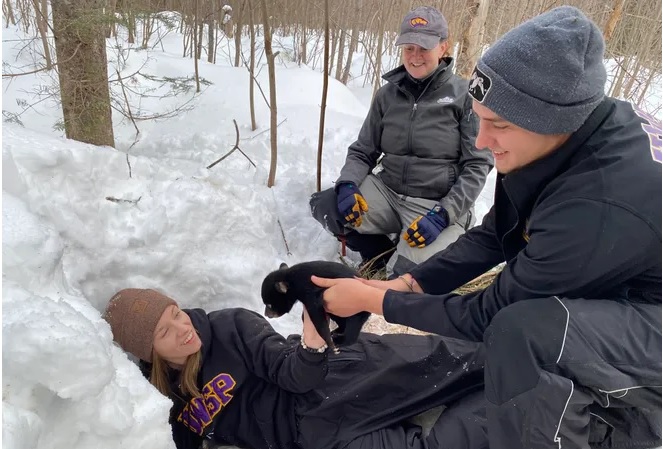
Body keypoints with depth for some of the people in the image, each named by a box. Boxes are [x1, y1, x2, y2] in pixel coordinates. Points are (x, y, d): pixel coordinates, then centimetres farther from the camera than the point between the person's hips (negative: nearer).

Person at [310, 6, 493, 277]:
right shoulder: (388, 93, 5)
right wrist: (347, 184, -13)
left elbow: (477, 165, -7)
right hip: (387, 192, 4)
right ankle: (385, 257, 4)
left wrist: (443, 214, -19)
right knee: (324, 206, -17)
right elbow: (363, 151, 9)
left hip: (438, 205, -4)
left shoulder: (463, 95, -5)